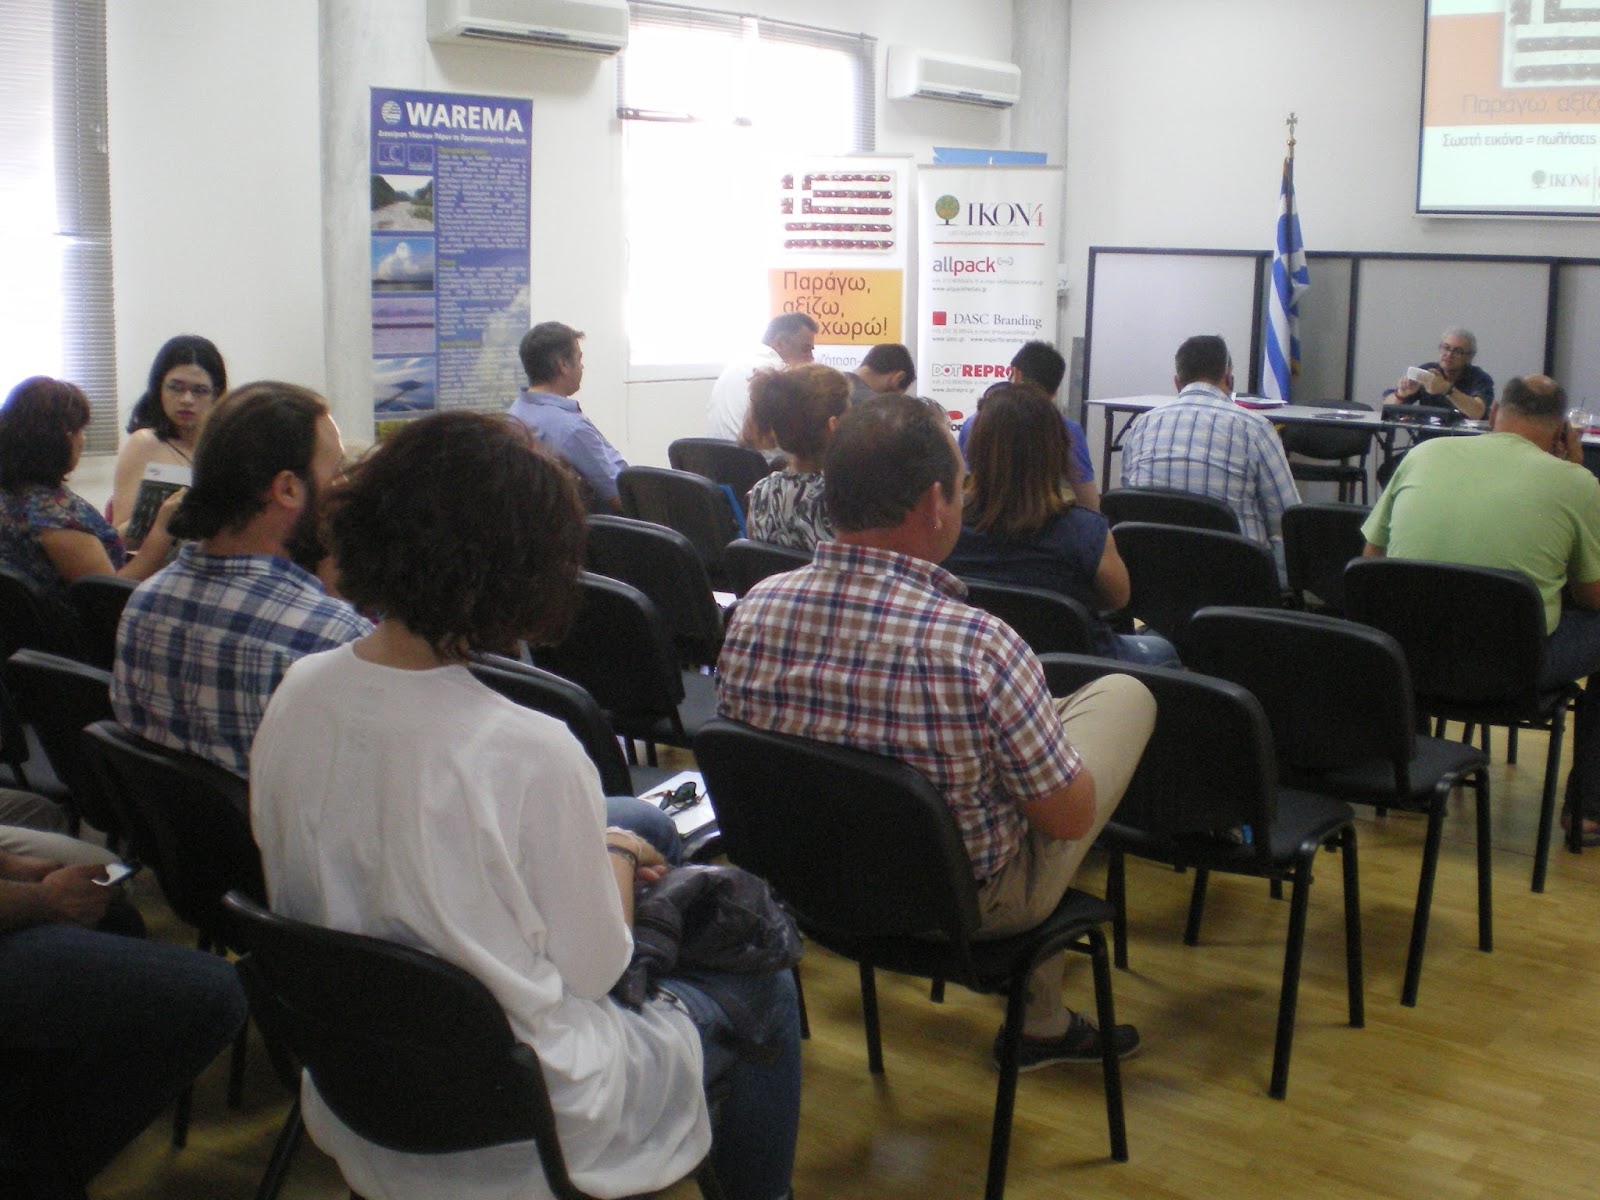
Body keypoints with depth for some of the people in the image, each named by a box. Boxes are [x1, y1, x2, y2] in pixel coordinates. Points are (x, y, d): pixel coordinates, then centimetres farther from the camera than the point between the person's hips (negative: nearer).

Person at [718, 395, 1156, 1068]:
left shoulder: (755, 609, -17)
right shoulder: (979, 646, -34)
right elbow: (1071, 816, -20)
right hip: (969, 904, -5)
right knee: (1126, 693, 15)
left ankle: (1045, 1024, 39)